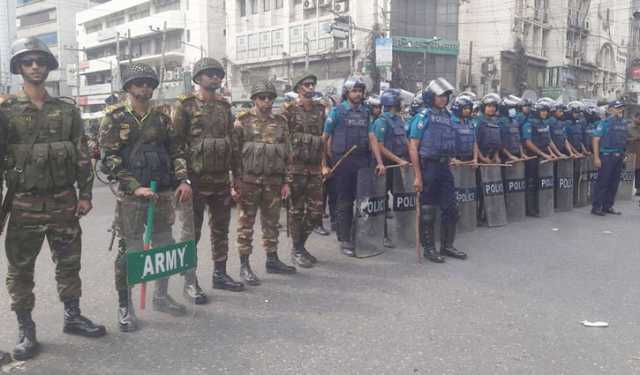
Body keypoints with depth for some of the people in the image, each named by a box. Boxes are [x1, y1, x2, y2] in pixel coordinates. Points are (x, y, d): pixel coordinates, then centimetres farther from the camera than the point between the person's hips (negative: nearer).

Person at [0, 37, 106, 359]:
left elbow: (82, 155, 6)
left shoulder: (67, 110, 6)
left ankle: (73, 316, 27)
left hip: (64, 200, 2)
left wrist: (85, 194, 1)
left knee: (69, 262, 12)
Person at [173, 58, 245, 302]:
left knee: (221, 229, 12)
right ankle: (190, 282, 11)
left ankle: (220, 274, 25)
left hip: (221, 179, 6)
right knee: (192, 231, 2)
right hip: (196, 179, -6)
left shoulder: (224, 106, 12)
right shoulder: (185, 105, -5)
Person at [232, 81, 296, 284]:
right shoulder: (242, 121, -2)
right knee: (246, 224, 2)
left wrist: (286, 181, 7)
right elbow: (235, 153, -4)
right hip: (249, 181, -4)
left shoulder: (280, 122, 9)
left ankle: (272, 260, 25)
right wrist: (236, 181, -9)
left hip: (274, 182, 4)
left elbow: (286, 154, 11)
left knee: (272, 223, 12)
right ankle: (244, 265, 9)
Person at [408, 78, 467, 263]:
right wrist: (418, 176, -16)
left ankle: (447, 246, 23)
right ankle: (428, 248, 14)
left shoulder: (448, 116, 12)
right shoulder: (423, 116, -8)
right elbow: (413, 147, -12)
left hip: (444, 166, 7)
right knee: (428, 210, 3)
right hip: (428, 166, -7)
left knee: (451, 208, 10)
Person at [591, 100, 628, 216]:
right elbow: (596, 139, -11)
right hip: (607, 155, -7)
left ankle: (608, 206, 19)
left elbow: (625, 140, 21)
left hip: (619, 157, 7)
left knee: (614, 183, 10)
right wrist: (596, 157, -17)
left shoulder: (624, 123, 13)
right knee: (602, 182, -4)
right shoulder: (605, 122, -7)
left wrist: (624, 155, 13)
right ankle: (596, 207, 2)